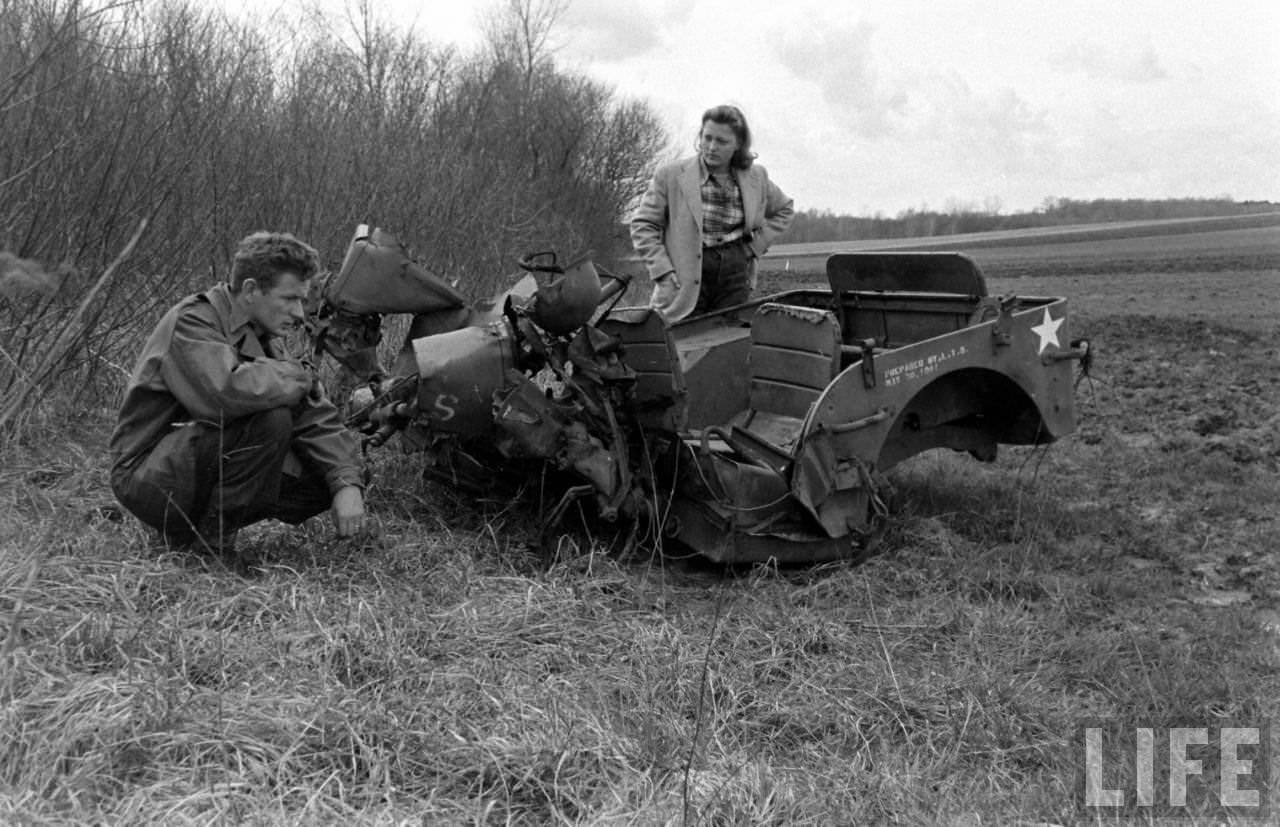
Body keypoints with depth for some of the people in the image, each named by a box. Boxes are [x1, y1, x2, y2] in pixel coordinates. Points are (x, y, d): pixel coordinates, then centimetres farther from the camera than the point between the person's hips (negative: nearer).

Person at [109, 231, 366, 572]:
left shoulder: (264, 337, 8)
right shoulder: (191, 323, -17)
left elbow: (317, 418, 2)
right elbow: (230, 392, -38)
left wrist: (348, 484, -14)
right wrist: (299, 377, -20)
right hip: (146, 477, -8)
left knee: (329, 481, -4)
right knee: (271, 418, -29)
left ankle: (192, 525, 6)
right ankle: (211, 541, -13)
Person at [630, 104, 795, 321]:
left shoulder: (756, 177, 8)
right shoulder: (671, 175, -3)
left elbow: (784, 210, 25)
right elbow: (642, 225, -1)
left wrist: (758, 243, 8)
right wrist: (663, 272, -11)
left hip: (736, 276, 3)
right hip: (685, 283, -3)